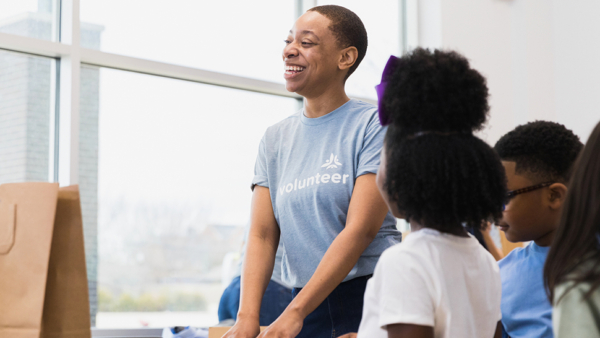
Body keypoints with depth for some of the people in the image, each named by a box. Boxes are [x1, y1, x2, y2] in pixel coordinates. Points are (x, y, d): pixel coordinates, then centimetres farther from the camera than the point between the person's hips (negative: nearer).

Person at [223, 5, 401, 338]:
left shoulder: (373, 124, -5)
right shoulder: (275, 139, 11)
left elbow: (360, 229, -13)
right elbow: (261, 235, 3)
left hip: (371, 298, -4)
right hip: (306, 304, 4)